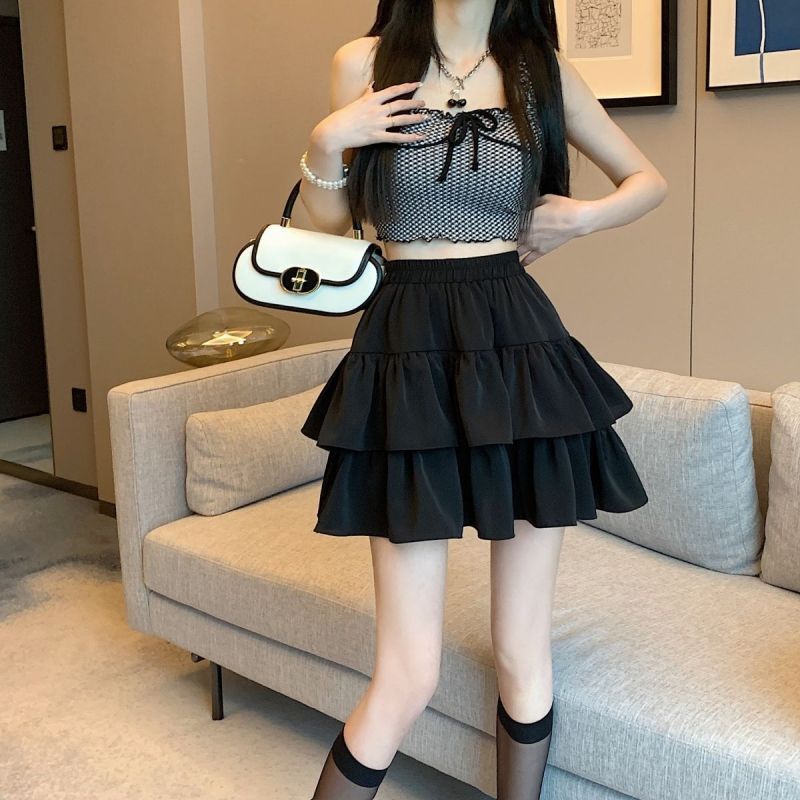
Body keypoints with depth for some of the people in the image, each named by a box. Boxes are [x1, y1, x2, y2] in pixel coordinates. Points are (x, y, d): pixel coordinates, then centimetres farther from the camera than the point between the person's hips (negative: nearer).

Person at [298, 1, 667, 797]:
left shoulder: (541, 68, 7)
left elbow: (649, 179, 19)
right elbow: (331, 219, 12)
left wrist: (582, 217, 1)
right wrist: (323, 146, -6)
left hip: (519, 344, 2)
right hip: (410, 350, -2)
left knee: (523, 655, 9)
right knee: (408, 678, -3)